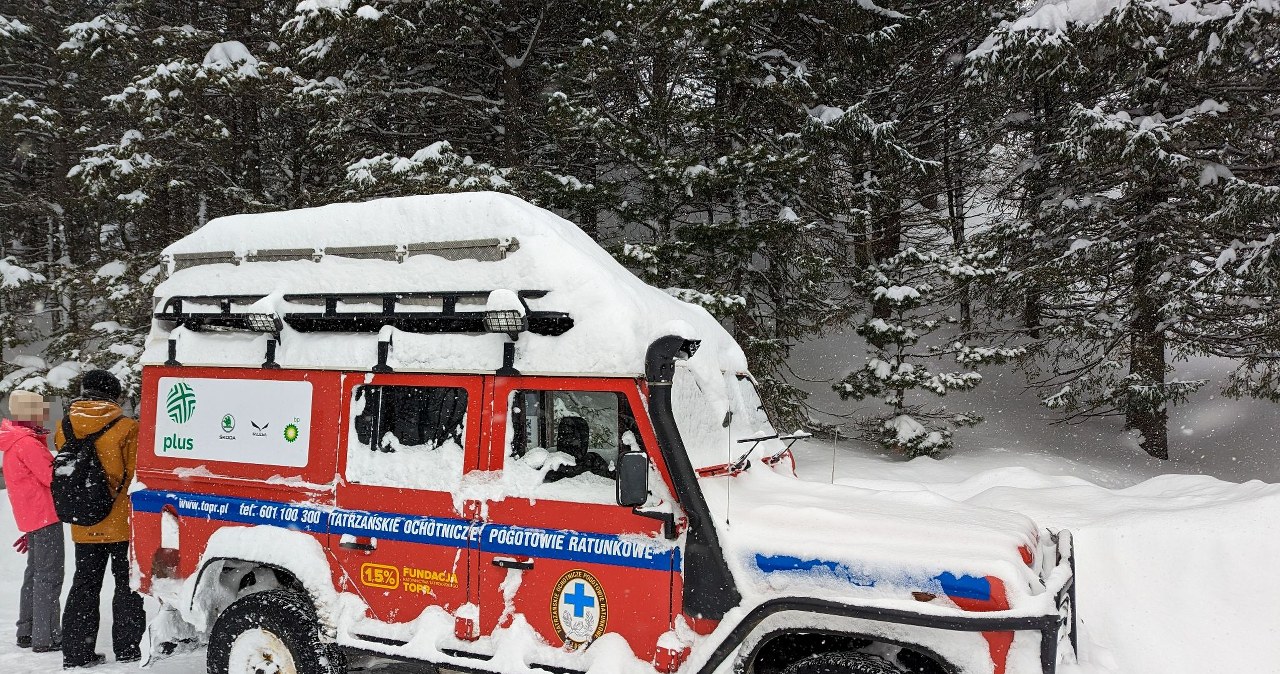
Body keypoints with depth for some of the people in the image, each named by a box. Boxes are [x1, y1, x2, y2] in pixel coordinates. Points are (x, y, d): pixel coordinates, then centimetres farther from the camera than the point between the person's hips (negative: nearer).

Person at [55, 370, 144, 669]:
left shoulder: (64, 430, 0)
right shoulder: (126, 429, -14)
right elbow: (136, 476, -12)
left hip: (84, 527, 4)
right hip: (122, 522, -4)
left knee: (84, 585, 15)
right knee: (127, 583, 8)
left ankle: (76, 652, 18)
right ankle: (127, 649, 10)